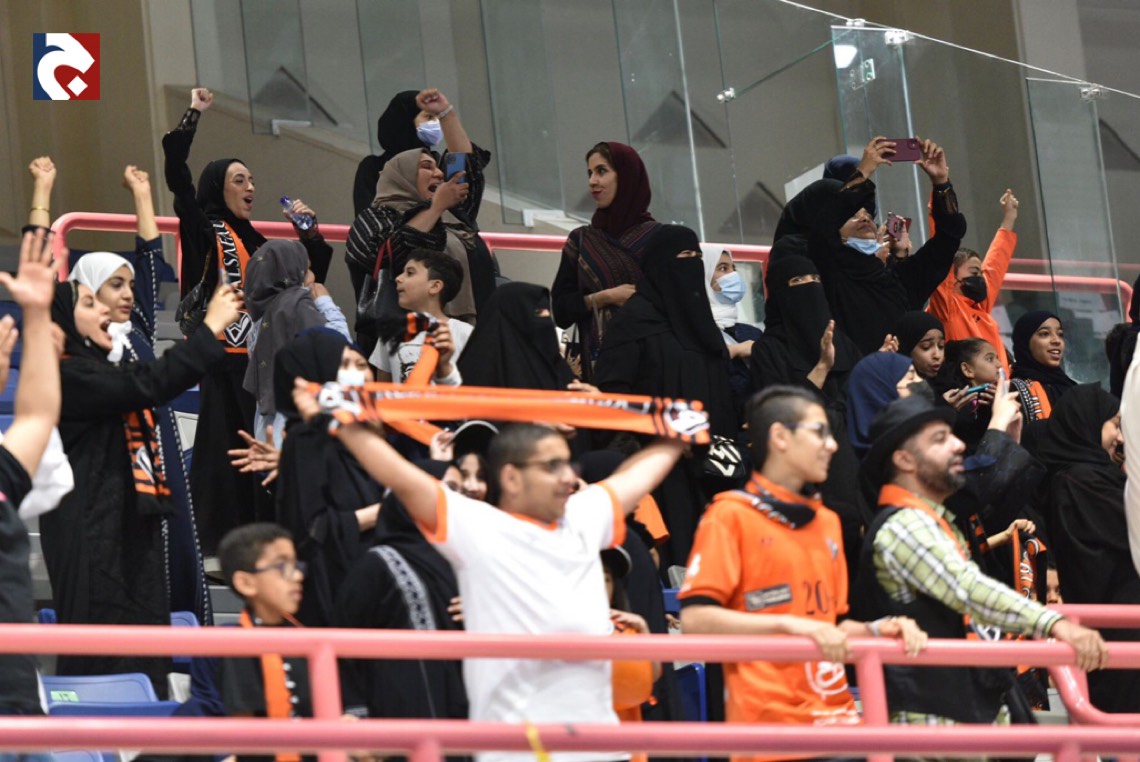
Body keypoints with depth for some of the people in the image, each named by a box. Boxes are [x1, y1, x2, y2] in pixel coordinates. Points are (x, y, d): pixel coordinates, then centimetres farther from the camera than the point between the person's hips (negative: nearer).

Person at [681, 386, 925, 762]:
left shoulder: (827, 522, 17)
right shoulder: (731, 515, -3)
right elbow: (695, 618, -12)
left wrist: (876, 630, 4)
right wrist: (790, 625, -19)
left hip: (837, 716, 6)